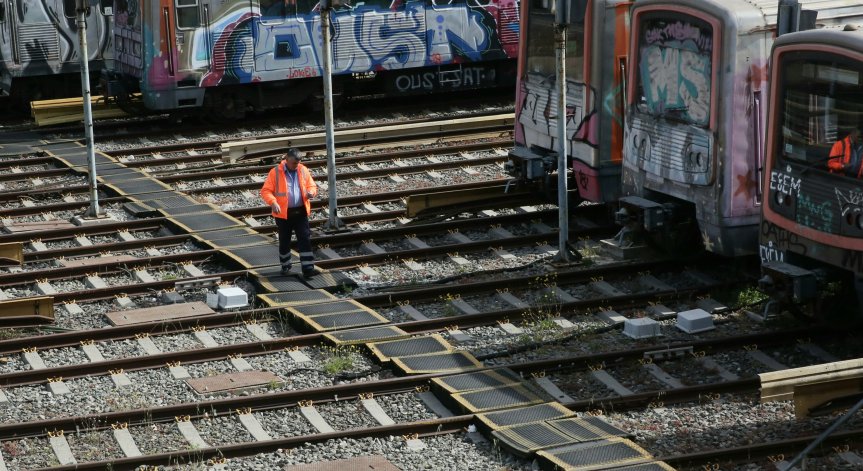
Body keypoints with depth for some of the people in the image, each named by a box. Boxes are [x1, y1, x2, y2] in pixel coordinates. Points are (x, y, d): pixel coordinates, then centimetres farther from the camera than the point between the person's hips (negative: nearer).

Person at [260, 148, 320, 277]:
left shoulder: (303, 170, 4)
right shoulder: (275, 172, -6)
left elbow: (312, 186, 12)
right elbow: (265, 190, -7)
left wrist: (311, 192, -12)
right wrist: (273, 202, -24)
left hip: (301, 212, 2)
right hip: (283, 213, -2)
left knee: (305, 239, -5)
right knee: (284, 241, 10)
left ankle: (308, 268, -5)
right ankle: (285, 266, 29)